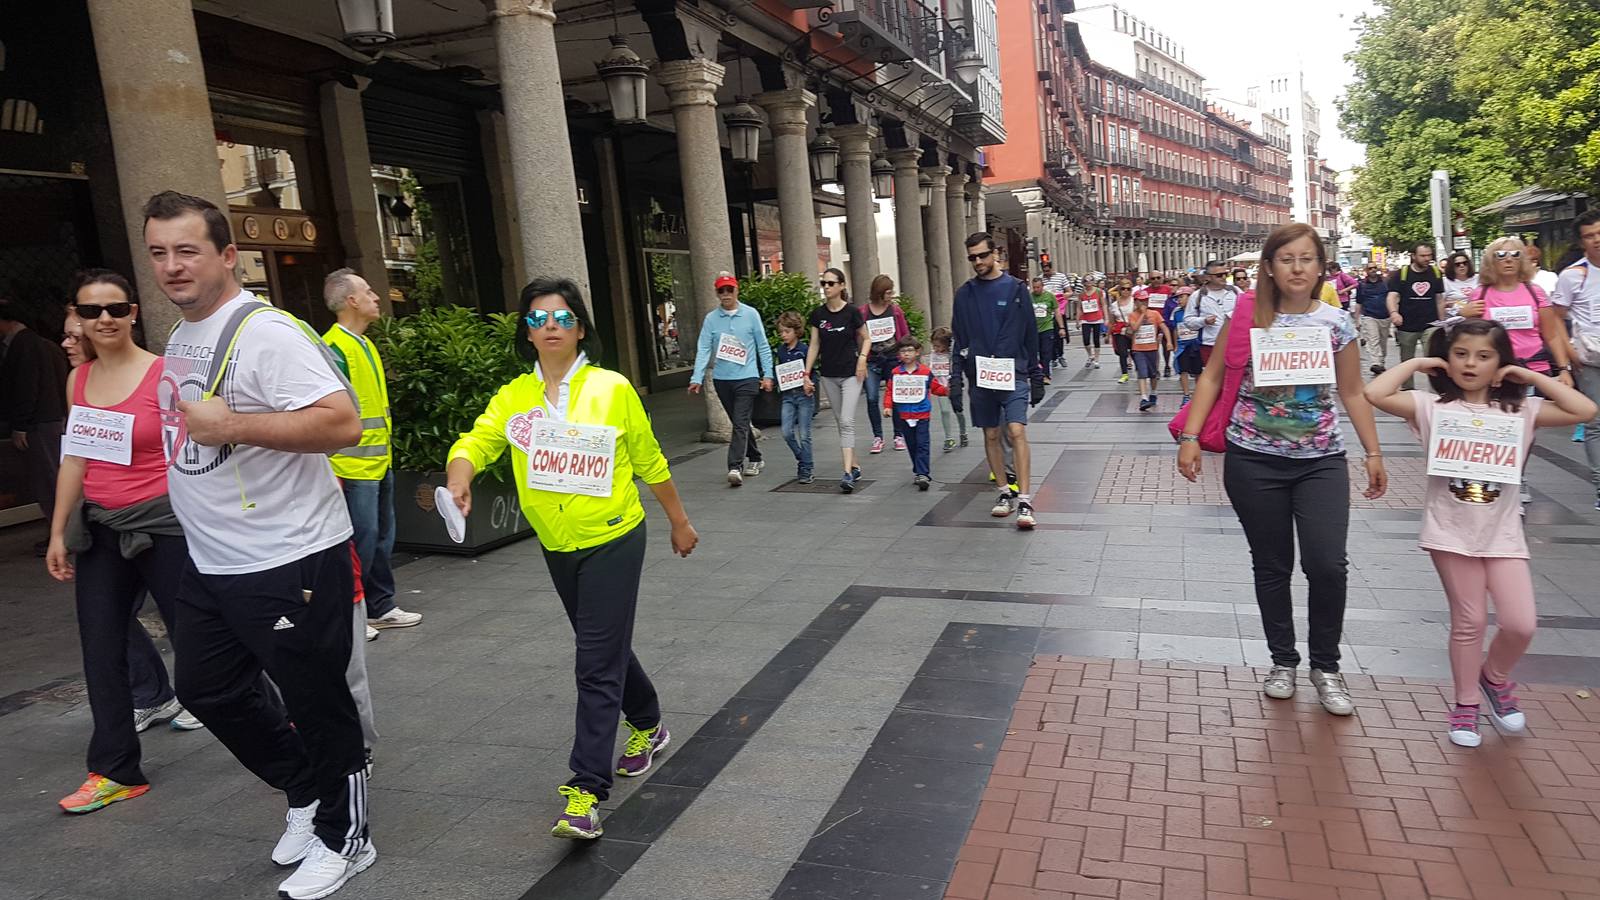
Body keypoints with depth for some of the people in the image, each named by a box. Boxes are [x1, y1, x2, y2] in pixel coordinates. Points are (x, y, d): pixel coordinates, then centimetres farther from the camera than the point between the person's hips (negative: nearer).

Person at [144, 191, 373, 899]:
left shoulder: (264, 332, -17)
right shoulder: (181, 338, 13)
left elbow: (342, 423, -29)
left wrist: (229, 427, -28)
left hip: (289, 563, -10)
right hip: (210, 563, 10)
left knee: (316, 704, 4)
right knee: (208, 689, 20)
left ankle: (341, 839, 23)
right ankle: (306, 793, 38)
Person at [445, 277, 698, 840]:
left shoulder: (613, 389, -9)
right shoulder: (513, 396, 0)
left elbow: (650, 462, 0)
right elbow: (476, 441, -14)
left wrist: (679, 521, 8)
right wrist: (459, 479, -36)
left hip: (613, 541, -5)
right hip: (557, 546, 5)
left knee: (597, 664, -7)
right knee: (606, 646, 21)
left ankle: (587, 791, -2)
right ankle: (648, 725, 44)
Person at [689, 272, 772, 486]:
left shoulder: (751, 314, 0)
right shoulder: (711, 319, 4)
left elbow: (763, 346, 4)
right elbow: (703, 349, -2)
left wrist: (767, 374, 0)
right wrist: (697, 378, -12)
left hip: (747, 377, -3)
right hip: (721, 379, 3)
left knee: (741, 423, -12)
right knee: (739, 423, 15)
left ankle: (735, 467, -16)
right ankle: (754, 459, 31)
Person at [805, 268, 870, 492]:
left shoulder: (852, 312, -7)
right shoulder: (818, 314, 3)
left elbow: (866, 339, 4)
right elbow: (814, 345, 8)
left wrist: (862, 358, -12)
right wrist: (806, 373, 3)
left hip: (850, 374, -5)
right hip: (828, 375, 5)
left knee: (847, 421, -14)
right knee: (840, 422, 10)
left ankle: (847, 473, -17)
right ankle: (854, 467, 22)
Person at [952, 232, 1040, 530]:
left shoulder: (1016, 289, 1)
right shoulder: (964, 294, 7)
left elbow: (1031, 334, 5)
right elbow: (959, 338, 11)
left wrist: (1036, 374, 4)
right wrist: (957, 376, 6)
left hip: (1013, 374, -3)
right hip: (980, 376, 3)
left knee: (1017, 431, -13)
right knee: (991, 435, 8)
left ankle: (1024, 500, -12)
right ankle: (1006, 492, 21)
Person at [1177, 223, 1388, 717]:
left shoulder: (1337, 323, 2)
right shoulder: (1247, 317, -4)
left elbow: (1353, 393, 10)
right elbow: (1212, 378, 0)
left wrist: (1374, 454, 8)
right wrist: (1190, 437, -8)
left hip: (1321, 460, 1)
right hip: (1253, 460, -1)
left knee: (1328, 565, -8)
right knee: (1272, 566, 10)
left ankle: (1326, 666, 14)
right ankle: (1283, 661, 28)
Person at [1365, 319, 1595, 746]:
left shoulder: (1520, 410, 2)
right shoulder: (1432, 407, -5)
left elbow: (1586, 410, -6)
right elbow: (1375, 394, -18)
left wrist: (1531, 376, -2)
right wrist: (1416, 363, -6)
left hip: (1502, 533, 2)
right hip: (1451, 532, -2)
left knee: (1520, 624, -2)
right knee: (1469, 622, 6)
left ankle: (1495, 677, 30)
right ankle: (1465, 705, 23)